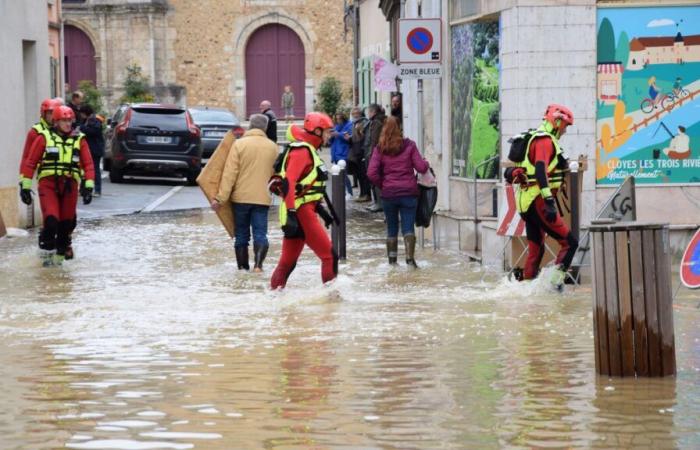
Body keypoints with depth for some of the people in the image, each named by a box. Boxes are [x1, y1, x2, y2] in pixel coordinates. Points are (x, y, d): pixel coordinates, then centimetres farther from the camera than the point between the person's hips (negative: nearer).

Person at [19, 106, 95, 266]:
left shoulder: (79, 140, 11)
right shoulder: (44, 138, 4)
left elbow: (88, 164, 8)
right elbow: (30, 162, 5)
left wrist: (88, 186, -3)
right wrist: (25, 186, 1)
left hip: (69, 185, 3)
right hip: (48, 184, -3)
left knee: (66, 223, 3)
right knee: (51, 220, -18)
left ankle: (59, 256, 18)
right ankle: (46, 252, 1)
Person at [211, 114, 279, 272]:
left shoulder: (239, 144, -6)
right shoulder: (272, 147, 3)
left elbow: (230, 173, -10)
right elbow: (275, 173, 14)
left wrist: (220, 198, -9)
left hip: (241, 197, -1)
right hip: (262, 198, 1)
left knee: (242, 234, 11)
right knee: (260, 233, -1)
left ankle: (242, 267, 12)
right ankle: (258, 264, -20)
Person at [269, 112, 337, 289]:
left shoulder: (309, 150, 20)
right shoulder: (302, 151, -12)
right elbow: (288, 182, -23)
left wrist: (319, 208, 27)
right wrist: (291, 214, -29)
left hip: (305, 210, 10)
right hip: (300, 212, -10)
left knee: (289, 260, 12)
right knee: (329, 255, -9)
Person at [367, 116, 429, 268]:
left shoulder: (380, 149, -1)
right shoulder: (409, 146, -3)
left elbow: (372, 173, -8)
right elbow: (421, 168, -4)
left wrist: (382, 185, 7)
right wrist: (426, 163, 17)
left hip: (388, 193, 1)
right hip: (409, 192, -1)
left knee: (392, 227, 13)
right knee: (408, 226, -1)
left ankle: (392, 259, 16)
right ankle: (410, 257, -17)